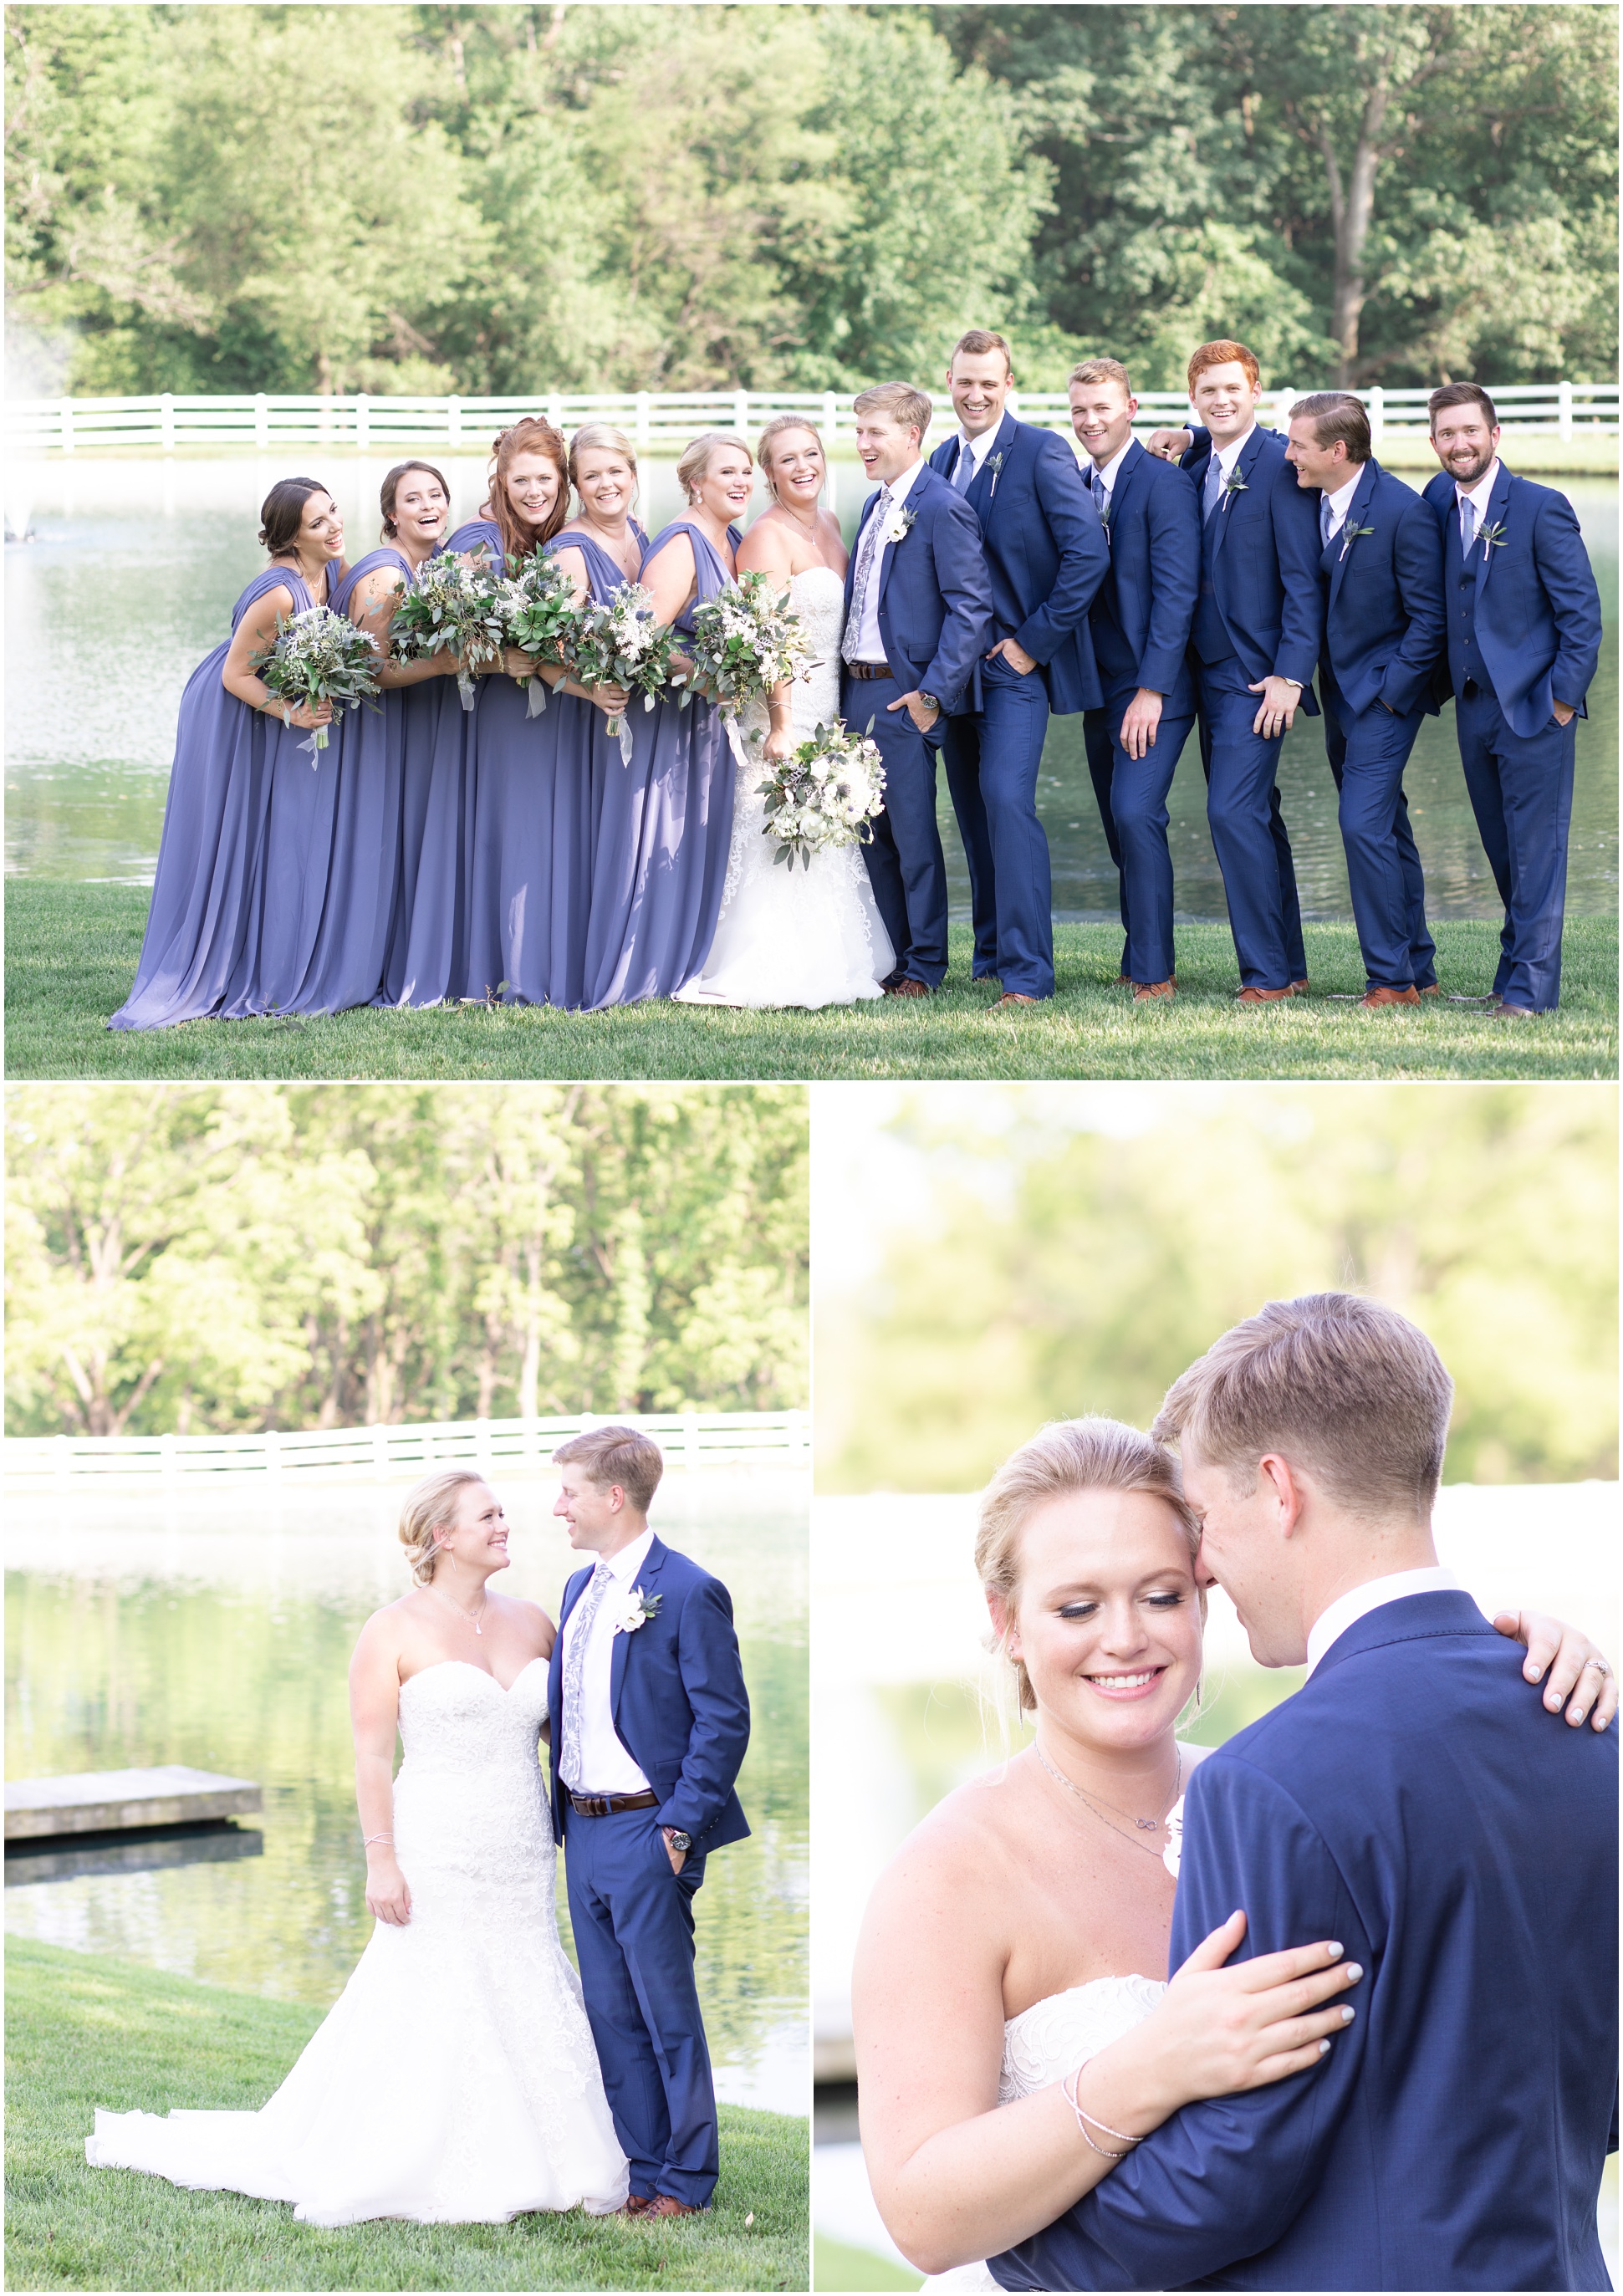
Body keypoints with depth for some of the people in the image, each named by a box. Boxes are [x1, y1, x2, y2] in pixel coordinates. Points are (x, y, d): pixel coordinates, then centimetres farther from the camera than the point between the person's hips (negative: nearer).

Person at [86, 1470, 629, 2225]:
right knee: (427, 2021, -1)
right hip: (439, 1866, -5)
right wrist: (381, 1859, -14)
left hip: (521, 1868, 5)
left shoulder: (531, 1624, 9)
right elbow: (371, 1754, -8)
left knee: (523, 2014, 7)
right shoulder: (395, 1631, -6)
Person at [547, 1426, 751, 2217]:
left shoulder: (688, 1593, -13)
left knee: (667, 2011, 0)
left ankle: (686, 2180, 9)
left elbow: (724, 1721, -13)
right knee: (612, 2015, 12)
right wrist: (564, 1815, 13)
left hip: (646, 1833, -8)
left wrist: (679, 1827, -16)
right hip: (584, 1829, 8)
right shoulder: (580, 1588, 13)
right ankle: (642, 2168, 21)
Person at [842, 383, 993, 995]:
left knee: (913, 832, -1)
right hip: (858, 690, 8)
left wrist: (933, 692, -18)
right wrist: (847, 684, 14)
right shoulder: (874, 506, 16)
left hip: (904, 696, -8)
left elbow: (972, 610, -16)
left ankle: (924, 964, 9)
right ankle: (889, 955, 23)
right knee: (870, 832, 13)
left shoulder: (942, 508, -12)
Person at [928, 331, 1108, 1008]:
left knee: (1007, 799, -18)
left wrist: (1034, 641, -15)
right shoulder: (942, 459, 11)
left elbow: (1088, 553, -17)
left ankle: (1026, 973, -19)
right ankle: (990, 954, 23)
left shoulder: (1041, 454, -10)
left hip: (1017, 662, -7)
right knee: (974, 810, 11)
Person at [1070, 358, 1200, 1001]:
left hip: (1153, 689, -8)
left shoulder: (1164, 482, -10)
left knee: (1136, 814, -18)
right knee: (1121, 828, 10)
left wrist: (1152, 689, -20)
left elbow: (1176, 592, -16)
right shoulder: (1078, 488, 13)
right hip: (1101, 689, 8)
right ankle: (1145, 964, 20)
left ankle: (1153, 972, -14)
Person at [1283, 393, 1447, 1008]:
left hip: (1385, 691, -7)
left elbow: (1428, 618, -14)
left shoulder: (1403, 512, -18)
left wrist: (1388, 692, -15)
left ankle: (1392, 979, -7)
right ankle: (1418, 969, 22)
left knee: (1364, 825, -14)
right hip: (1340, 692, 8)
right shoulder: (1311, 499, 2)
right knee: (1386, 830, 13)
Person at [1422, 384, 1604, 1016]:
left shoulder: (1541, 507, -8)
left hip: (1534, 704, -6)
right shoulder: (1440, 502, 8)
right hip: (1474, 704, 6)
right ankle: (1519, 959, 21)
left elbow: (1581, 610, -8)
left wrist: (1564, 697, -12)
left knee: (1536, 845, -4)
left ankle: (1532, 984, -3)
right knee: (1501, 847, 11)